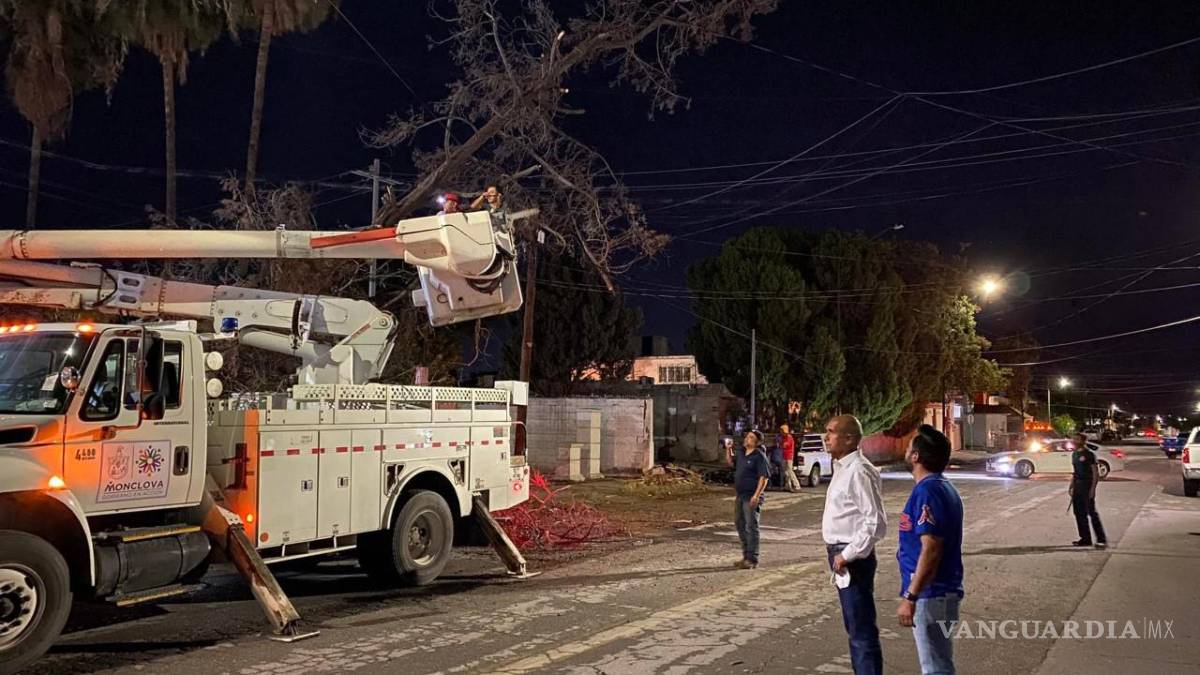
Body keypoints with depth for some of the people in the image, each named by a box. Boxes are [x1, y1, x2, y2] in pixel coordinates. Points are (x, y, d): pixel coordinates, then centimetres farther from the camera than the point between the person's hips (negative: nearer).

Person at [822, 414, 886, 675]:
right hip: (840, 554, 10)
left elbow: (876, 523, -24)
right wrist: (839, 554, 15)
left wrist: (848, 555, -21)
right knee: (854, 627, 21)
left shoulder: (859, 471, -20)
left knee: (862, 631, -3)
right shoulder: (841, 468, 10)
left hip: (853, 558, -10)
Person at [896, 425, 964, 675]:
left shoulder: (927, 492, -20)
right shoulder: (943, 487, 12)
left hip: (930, 593, -10)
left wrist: (910, 597, -24)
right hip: (940, 590, 10)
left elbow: (931, 550, -25)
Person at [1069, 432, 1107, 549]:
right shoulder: (1074, 454, 13)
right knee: (1079, 512, 9)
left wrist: (1093, 488, -17)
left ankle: (1102, 540, -6)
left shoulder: (1089, 454, -9)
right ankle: (1085, 538, 17)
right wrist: (1071, 486, 16)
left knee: (1091, 512, -9)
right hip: (1077, 486, 8)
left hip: (1087, 486, -8)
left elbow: (1095, 473, -11)